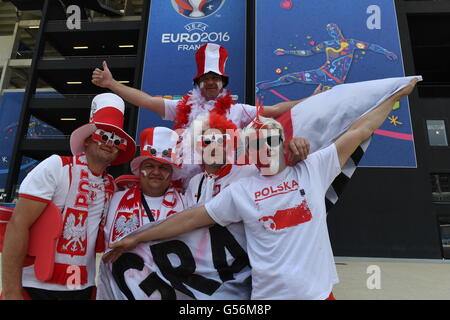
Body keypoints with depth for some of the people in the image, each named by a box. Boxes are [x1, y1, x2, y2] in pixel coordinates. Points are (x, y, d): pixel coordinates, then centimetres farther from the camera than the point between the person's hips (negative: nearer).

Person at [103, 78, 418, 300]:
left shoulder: (313, 169, -2)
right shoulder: (239, 192, -4)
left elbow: (359, 132, 2)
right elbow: (191, 217, -2)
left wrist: (396, 96, 7)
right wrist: (137, 238, 1)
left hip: (319, 291, 2)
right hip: (270, 294, -1)